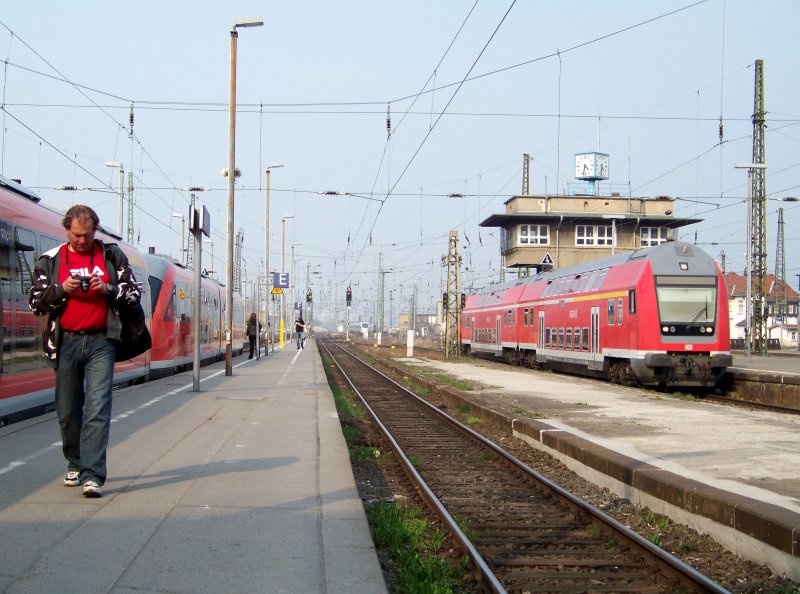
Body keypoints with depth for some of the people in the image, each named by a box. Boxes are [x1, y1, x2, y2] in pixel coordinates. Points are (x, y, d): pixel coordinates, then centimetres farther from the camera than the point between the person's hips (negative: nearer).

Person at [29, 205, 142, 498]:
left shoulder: (112, 255, 6)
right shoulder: (50, 260, 8)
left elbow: (134, 295, 6)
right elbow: (36, 303, 5)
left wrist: (108, 289, -11)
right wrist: (61, 289, -11)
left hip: (100, 342, -2)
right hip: (65, 343, 2)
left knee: (97, 408, -13)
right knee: (68, 411, 9)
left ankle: (92, 475, -17)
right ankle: (75, 465, 29)